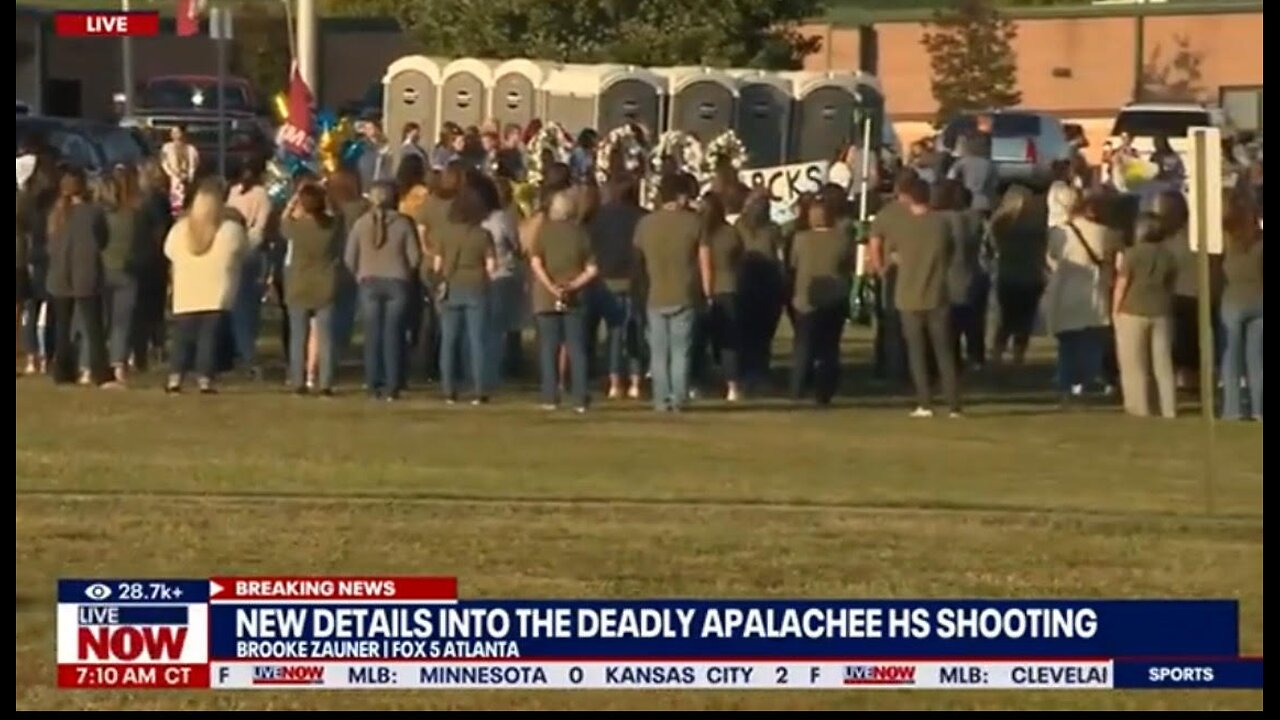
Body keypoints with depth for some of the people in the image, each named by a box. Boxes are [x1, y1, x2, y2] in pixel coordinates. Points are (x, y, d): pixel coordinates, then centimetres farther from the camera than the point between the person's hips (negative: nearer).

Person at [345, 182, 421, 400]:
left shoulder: (360, 223, -2)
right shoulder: (403, 223, -5)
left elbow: (349, 258, 0)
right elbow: (414, 256, -3)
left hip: (369, 282, 1)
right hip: (397, 282, -1)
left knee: (372, 334, 5)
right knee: (393, 334, 1)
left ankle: (373, 385, 2)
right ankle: (392, 386, -2)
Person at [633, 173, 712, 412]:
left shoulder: (645, 223, 2)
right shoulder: (692, 222, -5)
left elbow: (637, 260, 9)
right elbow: (704, 260, -4)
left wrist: (642, 290, 19)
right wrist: (707, 292, 4)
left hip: (655, 296, 2)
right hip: (684, 297, -2)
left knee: (659, 352, 6)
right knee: (680, 351, 3)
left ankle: (662, 400, 3)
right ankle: (679, 399, -2)